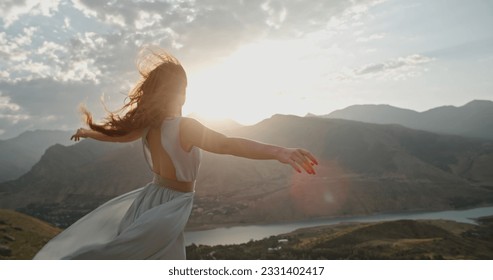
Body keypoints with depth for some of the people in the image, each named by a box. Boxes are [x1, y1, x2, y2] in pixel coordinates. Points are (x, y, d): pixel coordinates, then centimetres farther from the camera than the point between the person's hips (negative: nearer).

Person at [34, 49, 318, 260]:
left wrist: (86, 132, 38)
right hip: (166, 211, -7)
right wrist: (279, 151, -49)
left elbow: (117, 132, 15)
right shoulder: (184, 126, -21)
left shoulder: (147, 124, -3)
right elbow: (227, 144, -37)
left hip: (148, 200, 7)